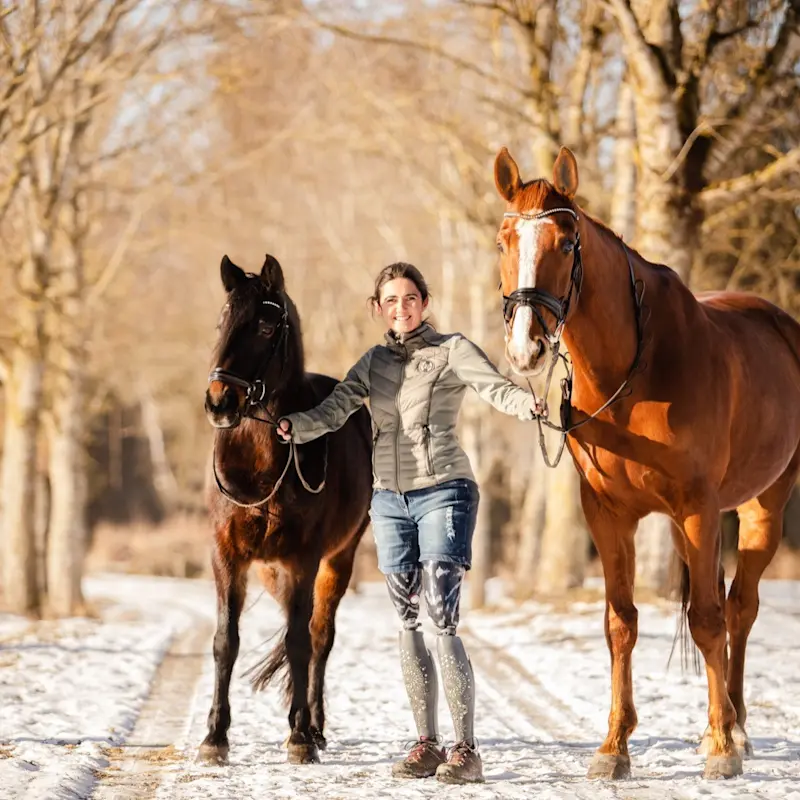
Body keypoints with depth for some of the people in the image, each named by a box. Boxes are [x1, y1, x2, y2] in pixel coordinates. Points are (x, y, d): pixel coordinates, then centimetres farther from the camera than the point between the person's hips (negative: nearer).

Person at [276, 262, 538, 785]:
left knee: (443, 622, -13)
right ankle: (427, 744, 15)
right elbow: (333, 411, 2)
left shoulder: (452, 350, -2)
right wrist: (295, 427, -19)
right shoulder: (375, 363, 13)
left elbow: (496, 388, -18)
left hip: (443, 492, -6)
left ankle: (466, 751, -11)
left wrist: (527, 404, -40)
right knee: (407, 622, 7)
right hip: (390, 499, 6)